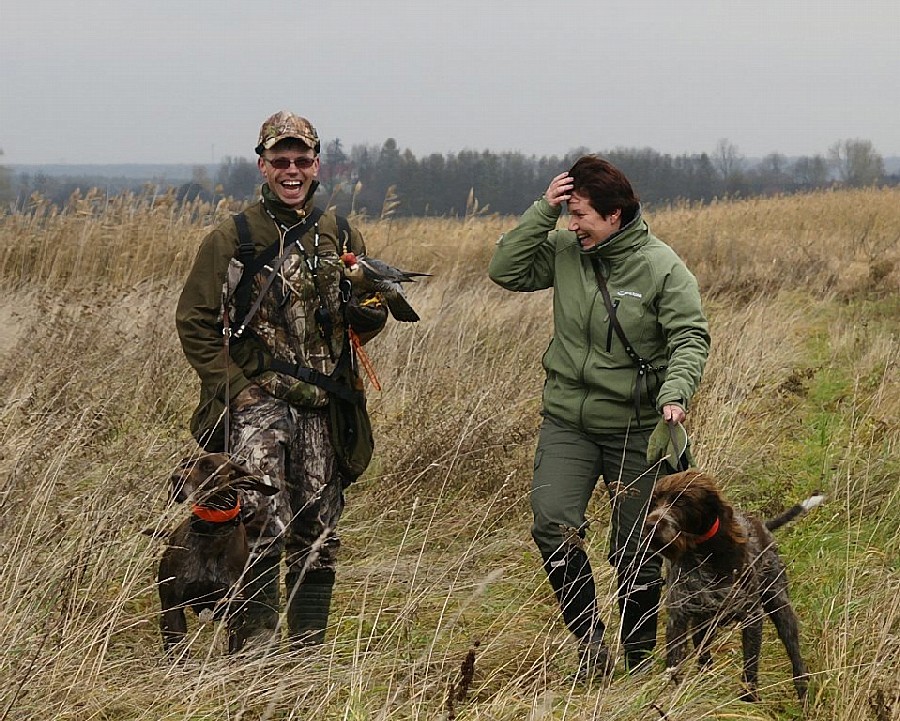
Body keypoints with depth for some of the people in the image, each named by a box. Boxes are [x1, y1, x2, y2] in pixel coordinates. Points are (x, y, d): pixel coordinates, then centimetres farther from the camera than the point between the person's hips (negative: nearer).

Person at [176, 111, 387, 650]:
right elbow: (194, 322, 1)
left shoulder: (343, 239, 11)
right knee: (263, 523, -17)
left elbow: (366, 323, 20)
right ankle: (257, 647, -7)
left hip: (323, 408, 4)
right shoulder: (232, 239, 0)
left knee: (317, 537, 7)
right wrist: (233, 386, -8)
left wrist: (371, 311, -5)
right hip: (256, 402, -4)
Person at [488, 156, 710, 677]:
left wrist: (675, 394, -30)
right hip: (567, 423, 3)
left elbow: (691, 337, -13)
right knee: (552, 523, -18)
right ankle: (591, 642, -4)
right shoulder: (565, 251, 1)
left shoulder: (660, 266, -11)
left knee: (636, 553, 6)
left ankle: (639, 660, 24)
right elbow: (507, 271, -2)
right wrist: (542, 212, -10)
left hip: (635, 429, -3)